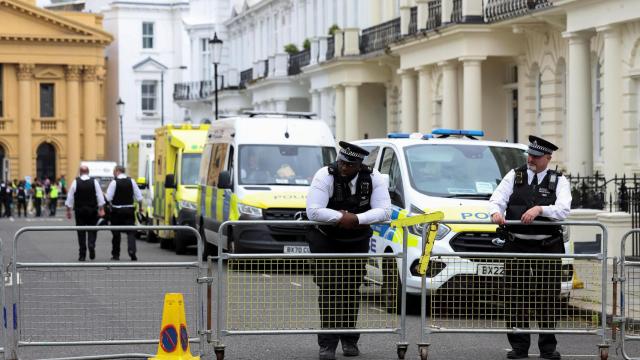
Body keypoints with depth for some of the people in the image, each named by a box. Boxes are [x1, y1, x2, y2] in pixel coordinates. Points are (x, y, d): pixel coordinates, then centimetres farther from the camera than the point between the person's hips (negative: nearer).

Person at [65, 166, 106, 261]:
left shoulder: (75, 182, -3)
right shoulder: (94, 182, -2)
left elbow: (70, 197, -2)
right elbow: (100, 197, -3)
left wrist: (68, 210, 5)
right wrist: (101, 209, 2)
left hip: (79, 210, 0)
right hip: (92, 210, 0)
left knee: (81, 232, 5)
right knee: (92, 231, 10)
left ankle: (82, 255, 4)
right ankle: (91, 246, -15)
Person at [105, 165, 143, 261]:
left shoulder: (114, 182, -9)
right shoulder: (131, 181, 2)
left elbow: (108, 198, -12)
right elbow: (139, 197, 2)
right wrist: (140, 207, 15)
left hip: (117, 210, -2)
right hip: (129, 209, 2)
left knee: (116, 233, 9)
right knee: (131, 232, 0)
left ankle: (116, 254, 17)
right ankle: (132, 251, -19)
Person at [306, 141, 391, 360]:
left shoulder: (374, 179, -13)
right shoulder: (325, 176, -20)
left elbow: (384, 211, -21)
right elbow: (313, 211, -28)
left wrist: (356, 218, -33)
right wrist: (341, 217, -31)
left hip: (357, 241, 2)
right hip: (326, 241, -2)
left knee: (352, 290, 6)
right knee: (329, 290, -9)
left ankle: (349, 340, 18)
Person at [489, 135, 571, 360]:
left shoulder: (559, 181, 4)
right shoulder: (514, 176, 8)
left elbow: (563, 209, -13)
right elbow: (496, 199, -2)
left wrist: (539, 209, -29)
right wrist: (496, 212, -25)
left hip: (548, 247, -1)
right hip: (516, 245, 1)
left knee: (548, 297, 4)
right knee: (516, 296, 2)